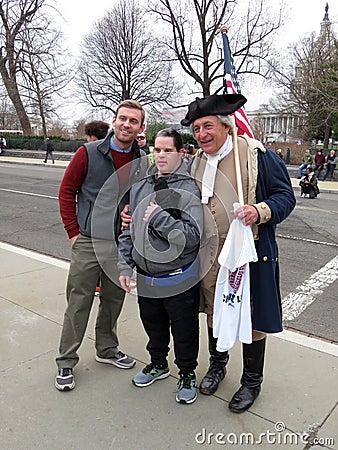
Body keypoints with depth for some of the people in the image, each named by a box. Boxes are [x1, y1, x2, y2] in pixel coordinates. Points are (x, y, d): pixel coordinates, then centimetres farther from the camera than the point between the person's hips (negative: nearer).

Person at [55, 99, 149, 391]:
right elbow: (67, 191, -2)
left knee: (114, 300, 17)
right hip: (88, 241, -3)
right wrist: (73, 232, -5)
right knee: (79, 303, 5)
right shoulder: (88, 153, -6)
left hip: (123, 244, 3)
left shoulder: (143, 162, 3)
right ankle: (66, 362, 22)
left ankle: (107, 349, 38)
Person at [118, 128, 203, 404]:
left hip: (179, 280, -5)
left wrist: (159, 217, -25)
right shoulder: (141, 187, 4)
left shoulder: (188, 190, -13)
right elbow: (128, 229, 9)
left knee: (184, 332, 13)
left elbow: (192, 236, -22)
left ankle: (187, 374, 38)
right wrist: (125, 266, 6)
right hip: (146, 277, 5)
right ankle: (158, 364, 49)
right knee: (153, 327, 24)